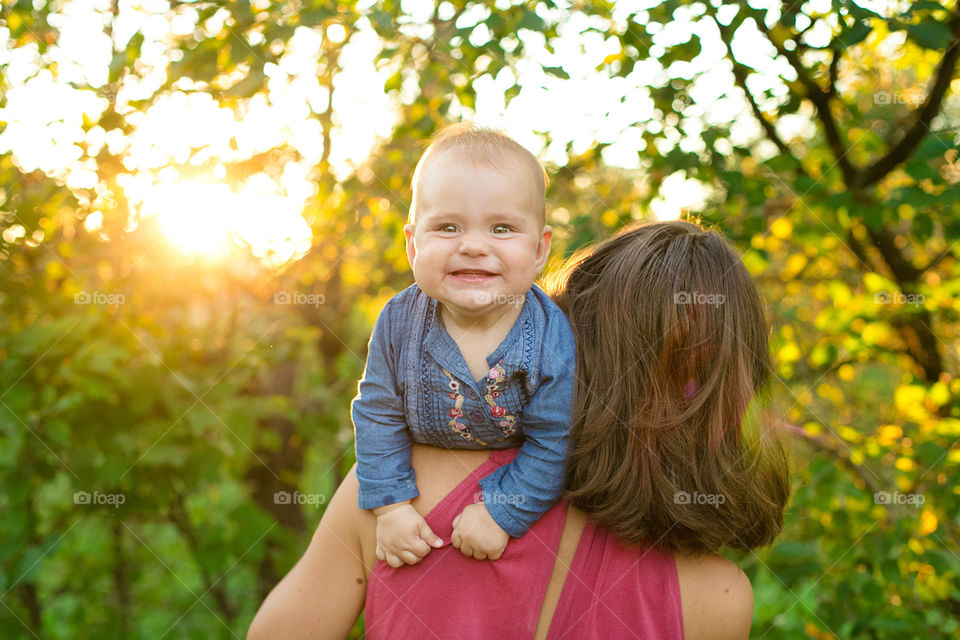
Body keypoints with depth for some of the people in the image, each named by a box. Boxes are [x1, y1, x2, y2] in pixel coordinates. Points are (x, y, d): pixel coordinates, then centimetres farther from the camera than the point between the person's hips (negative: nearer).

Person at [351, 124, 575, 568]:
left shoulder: (554, 341, -32)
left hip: (523, 484, -1)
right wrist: (390, 506, -19)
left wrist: (502, 512, -24)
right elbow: (378, 415, -14)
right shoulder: (399, 322, -25)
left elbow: (553, 442, -23)